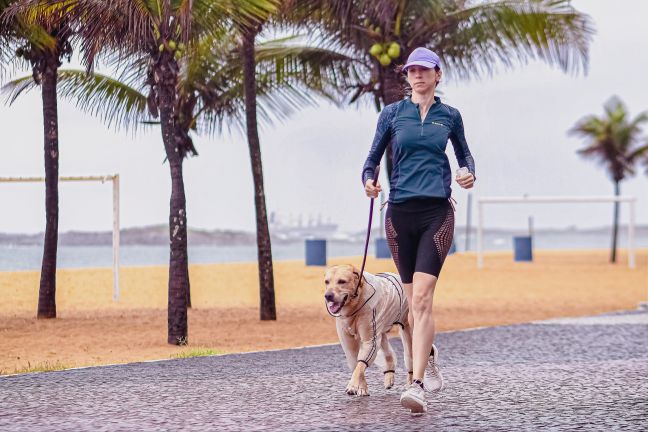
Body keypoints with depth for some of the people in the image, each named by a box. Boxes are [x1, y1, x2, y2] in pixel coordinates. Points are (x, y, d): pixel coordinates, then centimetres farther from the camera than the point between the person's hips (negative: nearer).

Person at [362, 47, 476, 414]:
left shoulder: (450, 116, 8)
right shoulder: (393, 114, 7)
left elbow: (464, 153, 21)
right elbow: (373, 158, 9)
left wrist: (470, 173, 0)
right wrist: (369, 181, -12)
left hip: (437, 212, -2)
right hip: (400, 212, 2)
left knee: (422, 297, -16)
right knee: (413, 299, 10)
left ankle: (417, 384, -22)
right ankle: (430, 359, 35)